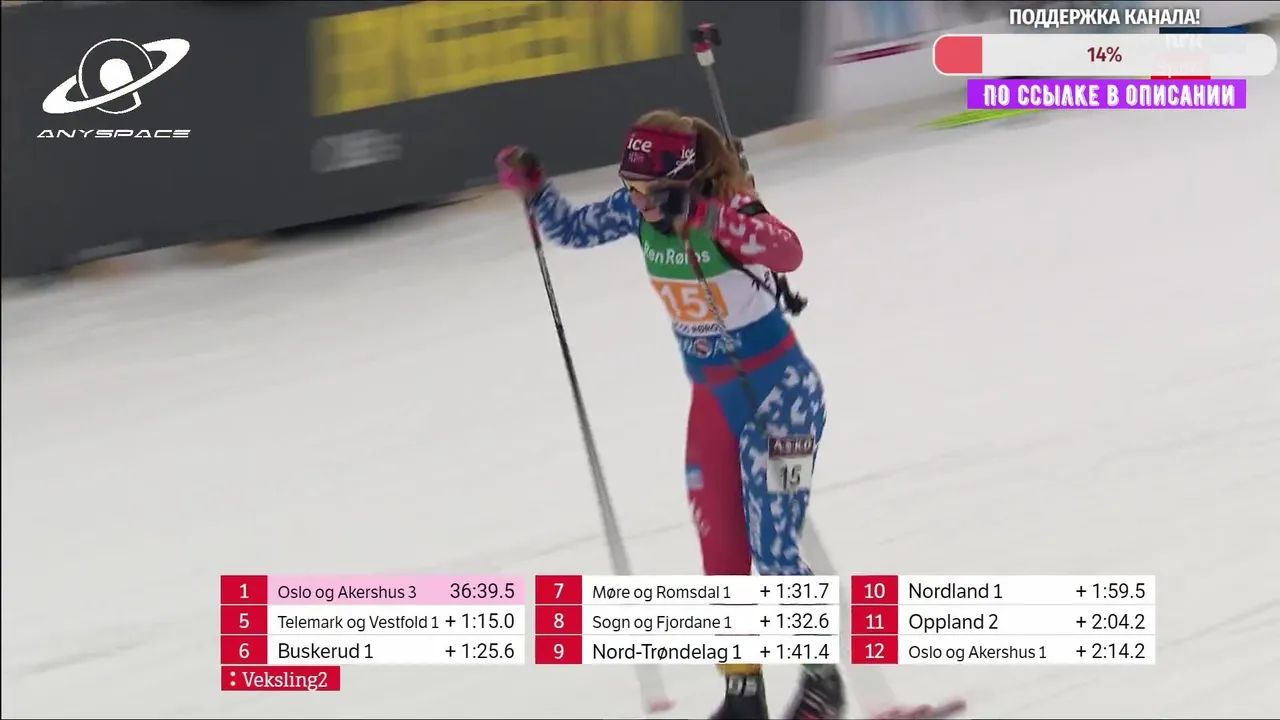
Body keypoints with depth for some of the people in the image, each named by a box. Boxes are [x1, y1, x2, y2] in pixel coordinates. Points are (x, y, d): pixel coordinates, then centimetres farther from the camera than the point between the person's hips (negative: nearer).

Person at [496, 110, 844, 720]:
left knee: (773, 549, -8)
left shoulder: (729, 210, -25)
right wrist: (531, 189, -5)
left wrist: (716, 220, -61)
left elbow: (787, 252, -45)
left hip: (779, 395, -7)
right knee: (720, 554, 7)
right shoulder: (639, 213, -5)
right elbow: (574, 230, 12)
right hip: (713, 400, 7)